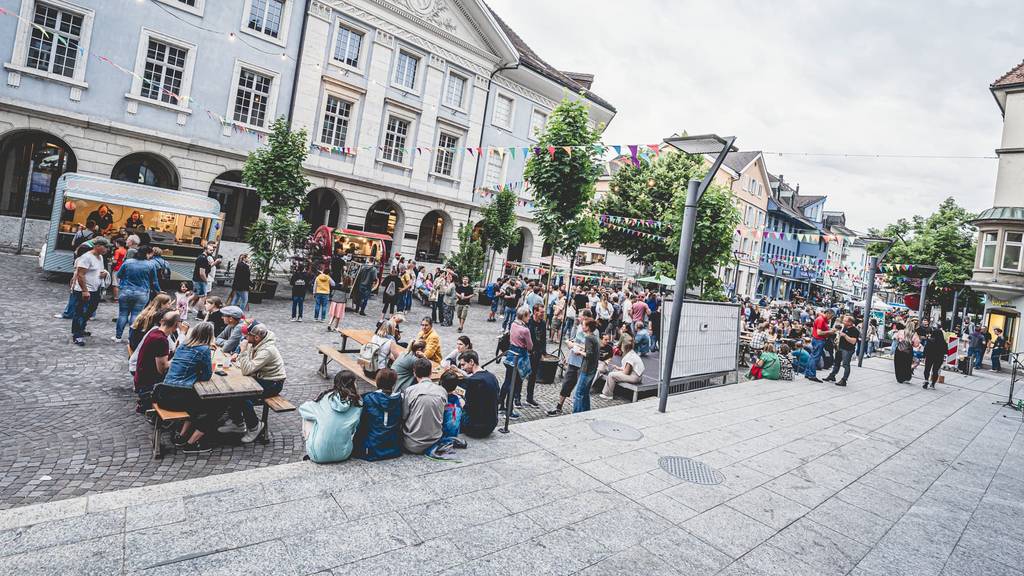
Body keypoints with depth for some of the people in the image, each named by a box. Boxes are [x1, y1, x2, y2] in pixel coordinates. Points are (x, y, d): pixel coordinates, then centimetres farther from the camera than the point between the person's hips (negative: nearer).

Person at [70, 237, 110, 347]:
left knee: (89, 312, 18)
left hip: (95, 291, 9)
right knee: (80, 313, -2)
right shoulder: (87, 257, -16)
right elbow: (80, 275, -21)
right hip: (84, 291, -9)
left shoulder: (100, 257, 11)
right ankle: (77, 336, 4)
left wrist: (104, 272, 2)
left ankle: (81, 329, 35)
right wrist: (84, 290, -23)